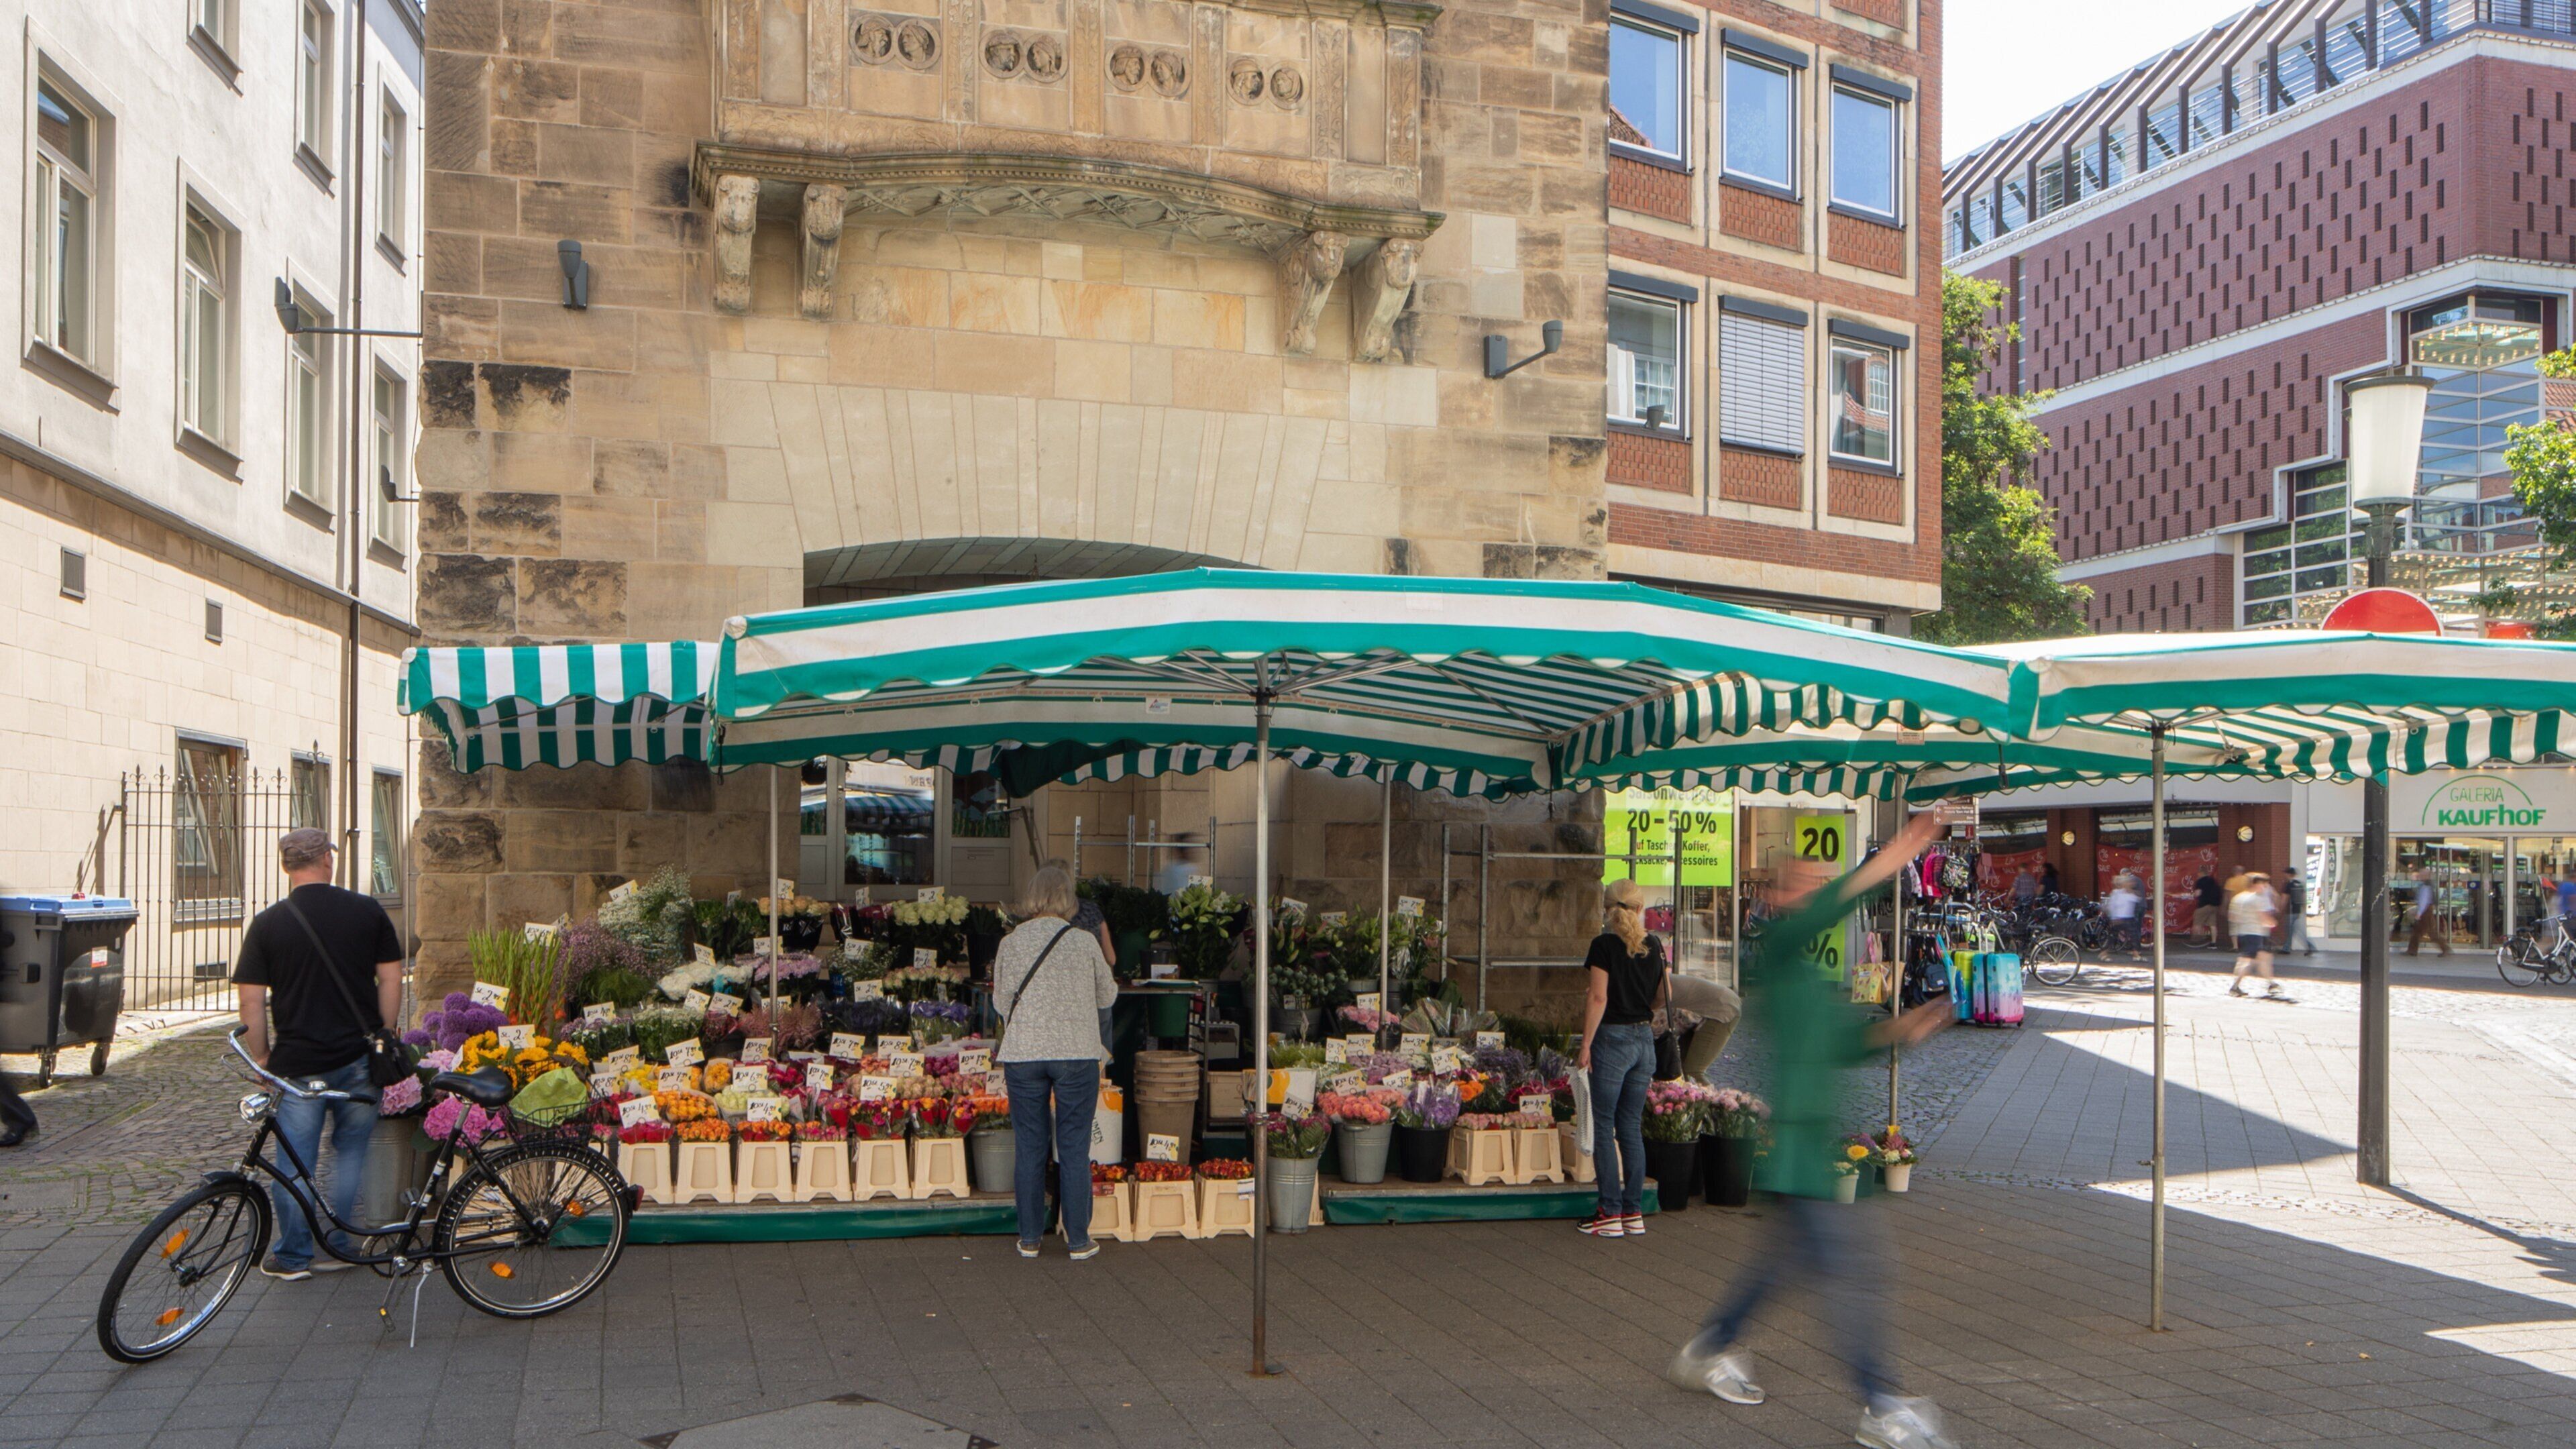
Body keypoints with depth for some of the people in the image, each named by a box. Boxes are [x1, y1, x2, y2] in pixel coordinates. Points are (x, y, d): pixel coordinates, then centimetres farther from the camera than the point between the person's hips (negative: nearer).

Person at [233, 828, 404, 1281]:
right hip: (359, 1057, 2)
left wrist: (261, 1058, 5)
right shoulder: (368, 911, -1)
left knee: (295, 1163, 8)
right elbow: (391, 978, 2)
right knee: (351, 1151, 14)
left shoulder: (267, 924, -5)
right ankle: (338, 1246, 20)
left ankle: (293, 1256, 16)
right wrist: (384, 1038, 12)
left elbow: (252, 1001, -5)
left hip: (298, 1062, -1)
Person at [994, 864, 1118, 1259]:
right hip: (1077, 1053, -1)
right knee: (1074, 1148, 5)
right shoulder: (1084, 943, -4)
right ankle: (1079, 1240, 10)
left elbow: (1001, 1001, 8)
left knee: (1029, 1146, 10)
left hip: (1022, 1053, 1)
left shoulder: (1010, 944, -1)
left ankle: (1029, 1238, 16)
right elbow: (1107, 996, 7)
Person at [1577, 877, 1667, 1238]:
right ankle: (1635, 1213, 12)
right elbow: (1665, 996, 13)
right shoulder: (1654, 946, 6)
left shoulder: (1604, 944, -10)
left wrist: (1585, 1046, -11)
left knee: (1604, 1127, 2)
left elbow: (1598, 998, -14)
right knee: (1631, 1127, 11)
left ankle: (1610, 1214, 1)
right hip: (1644, 1039, 5)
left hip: (1612, 1038, -5)